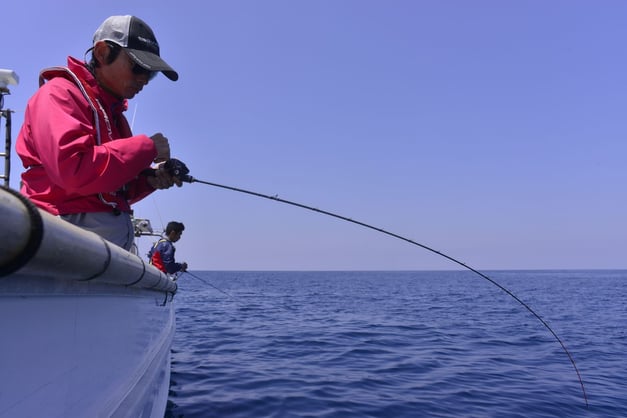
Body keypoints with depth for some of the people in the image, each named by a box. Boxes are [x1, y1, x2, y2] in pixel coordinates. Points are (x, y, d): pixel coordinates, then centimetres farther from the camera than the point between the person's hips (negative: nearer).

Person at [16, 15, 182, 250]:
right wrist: (147, 148, -13)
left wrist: (148, 179, 4)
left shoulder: (114, 112, 21)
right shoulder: (60, 93, -4)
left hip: (116, 237, 9)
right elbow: (73, 169, -21)